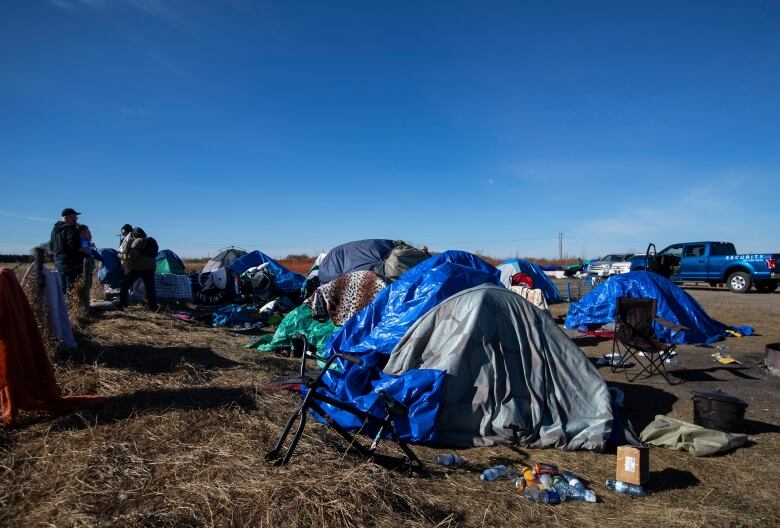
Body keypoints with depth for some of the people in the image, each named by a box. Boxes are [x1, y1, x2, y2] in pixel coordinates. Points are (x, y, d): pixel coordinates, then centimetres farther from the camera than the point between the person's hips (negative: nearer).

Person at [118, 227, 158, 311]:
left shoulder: (137, 241, -6)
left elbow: (131, 256, -12)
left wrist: (122, 256, 3)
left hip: (137, 268, -6)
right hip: (150, 268, 6)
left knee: (124, 285, 8)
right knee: (150, 288, 5)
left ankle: (122, 304, 8)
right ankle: (153, 307, 1)